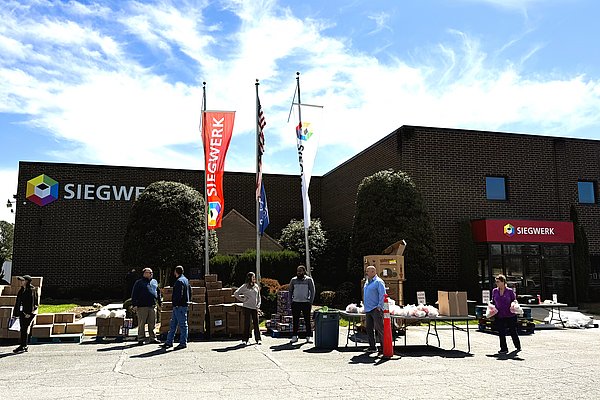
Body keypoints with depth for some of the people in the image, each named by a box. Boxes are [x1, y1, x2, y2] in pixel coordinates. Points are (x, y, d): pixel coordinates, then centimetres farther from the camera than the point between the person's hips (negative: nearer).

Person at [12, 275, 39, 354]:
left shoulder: (32, 290, -10)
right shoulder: (22, 290, 15)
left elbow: (32, 302, -15)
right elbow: (19, 301, 19)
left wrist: (29, 313, -19)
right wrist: (16, 312, 14)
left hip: (28, 313, -8)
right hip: (21, 312, 8)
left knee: (24, 329, -8)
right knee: (23, 329, 9)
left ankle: (22, 346, -5)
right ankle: (24, 347, 15)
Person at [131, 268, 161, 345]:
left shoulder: (155, 282, 18)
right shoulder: (139, 282, 1)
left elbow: (158, 293, 25)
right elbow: (134, 294, -2)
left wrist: (159, 302, 20)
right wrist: (134, 305, -9)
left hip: (152, 306, 5)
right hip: (142, 306, -5)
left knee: (152, 324, 8)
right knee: (141, 323, -1)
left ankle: (153, 338, 14)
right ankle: (141, 339, 5)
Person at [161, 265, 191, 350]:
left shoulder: (179, 281, -14)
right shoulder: (186, 280, 17)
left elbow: (179, 294, -22)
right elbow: (190, 292, 22)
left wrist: (176, 303, -17)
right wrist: (188, 300, 22)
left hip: (179, 306, -10)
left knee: (182, 324, -5)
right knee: (173, 324, 14)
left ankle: (183, 343, 0)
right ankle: (169, 342, 20)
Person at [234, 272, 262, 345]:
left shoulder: (256, 286, 12)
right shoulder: (245, 286, -2)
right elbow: (236, 294, -2)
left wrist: (258, 305, 7)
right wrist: (243, 300, -4)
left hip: (255, 307, 4)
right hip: (247, 307, -3)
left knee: (256, 323, 2)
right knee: (247, 323, 0)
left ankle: (258, 339, 8)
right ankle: (245, 339, 8)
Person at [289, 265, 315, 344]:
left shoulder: (309, 280, 2)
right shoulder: (293, 280, 9)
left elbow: (312, 291, 2)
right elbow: (290, 291, 15)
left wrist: (311, 302, -5)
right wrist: (290, 301, 5)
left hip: (306, 303, -2)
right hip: (295, 302, 2)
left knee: (307, 321, 1)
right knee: (295, 321, 4)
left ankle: (309, 336, 7)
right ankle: (294, 336, 10)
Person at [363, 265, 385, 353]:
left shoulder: (378, 282, -9)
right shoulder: (367, 282, 17)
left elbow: (382, 294, -14)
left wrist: (379, 306, -18)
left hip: (376, 309, -9)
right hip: (368, 310, 9)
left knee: (379, 328, -7)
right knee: (369, 329, 11)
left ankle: (383, 346, -1)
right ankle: (372, 346, 20)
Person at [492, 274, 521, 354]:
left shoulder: (510, 291, -4)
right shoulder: (494, 291, 5)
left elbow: (514, 300, 4)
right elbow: (493, 301, 13)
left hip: (510, 315, -3)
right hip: (499, 316, 3)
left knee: (512, 332, 10)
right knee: (501, 333, 3)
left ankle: (518, 347, 32)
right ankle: (503, 349, 14)